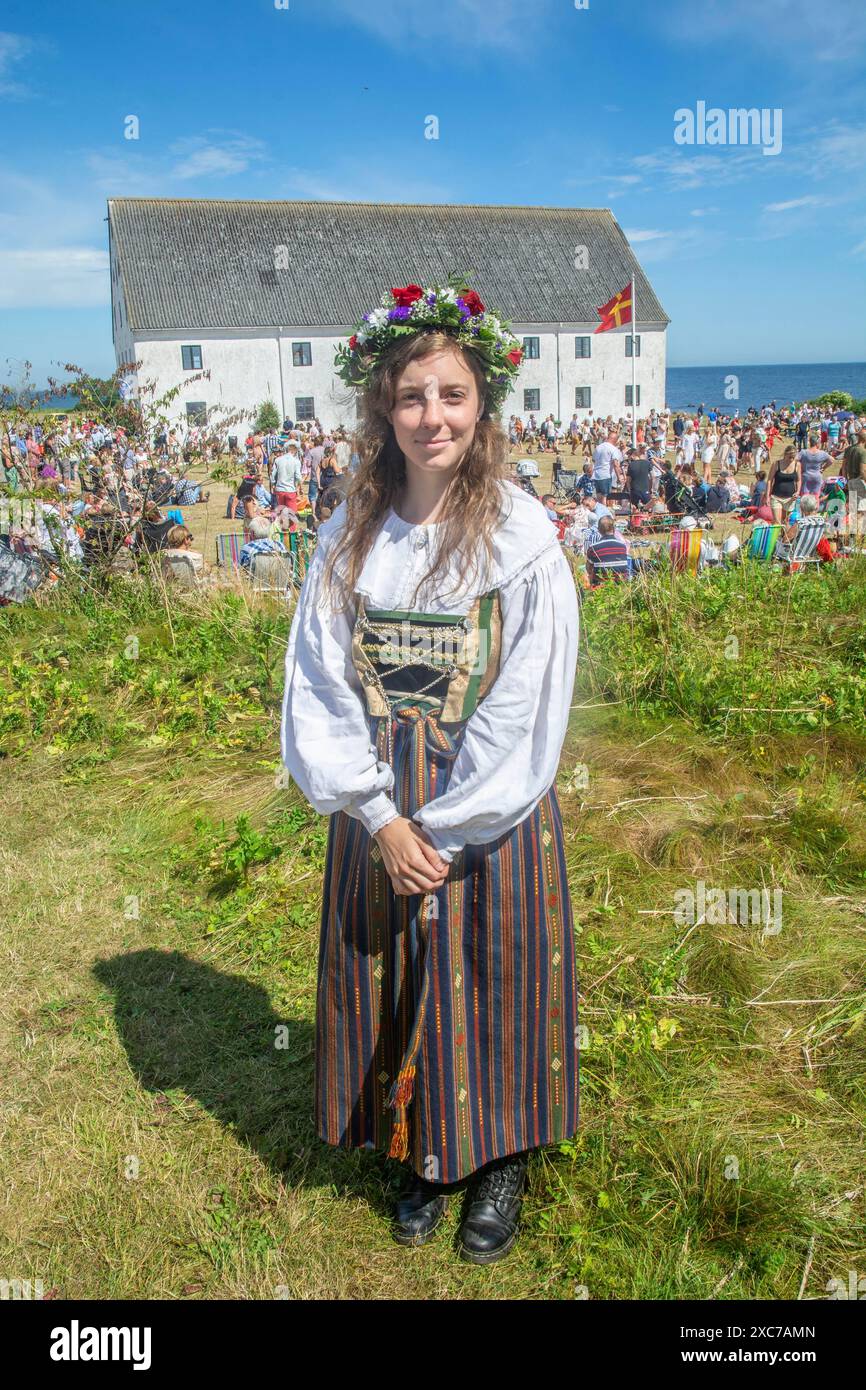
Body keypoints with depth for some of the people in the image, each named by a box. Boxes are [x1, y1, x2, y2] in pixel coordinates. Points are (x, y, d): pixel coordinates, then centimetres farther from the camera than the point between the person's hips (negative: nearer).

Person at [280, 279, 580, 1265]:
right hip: (379, 818, 3)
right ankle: (423, 1156, 39)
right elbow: (316, 685, -2)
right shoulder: (350, 536, -1)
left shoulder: (523, 536, -10)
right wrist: (380, 818, -11)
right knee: (393, 986, 15)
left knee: (493, 985, 11)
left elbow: (529, 703, -12)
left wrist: (443, 830, -12)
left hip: (489, 820, -3)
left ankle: (501, 1161, 36)